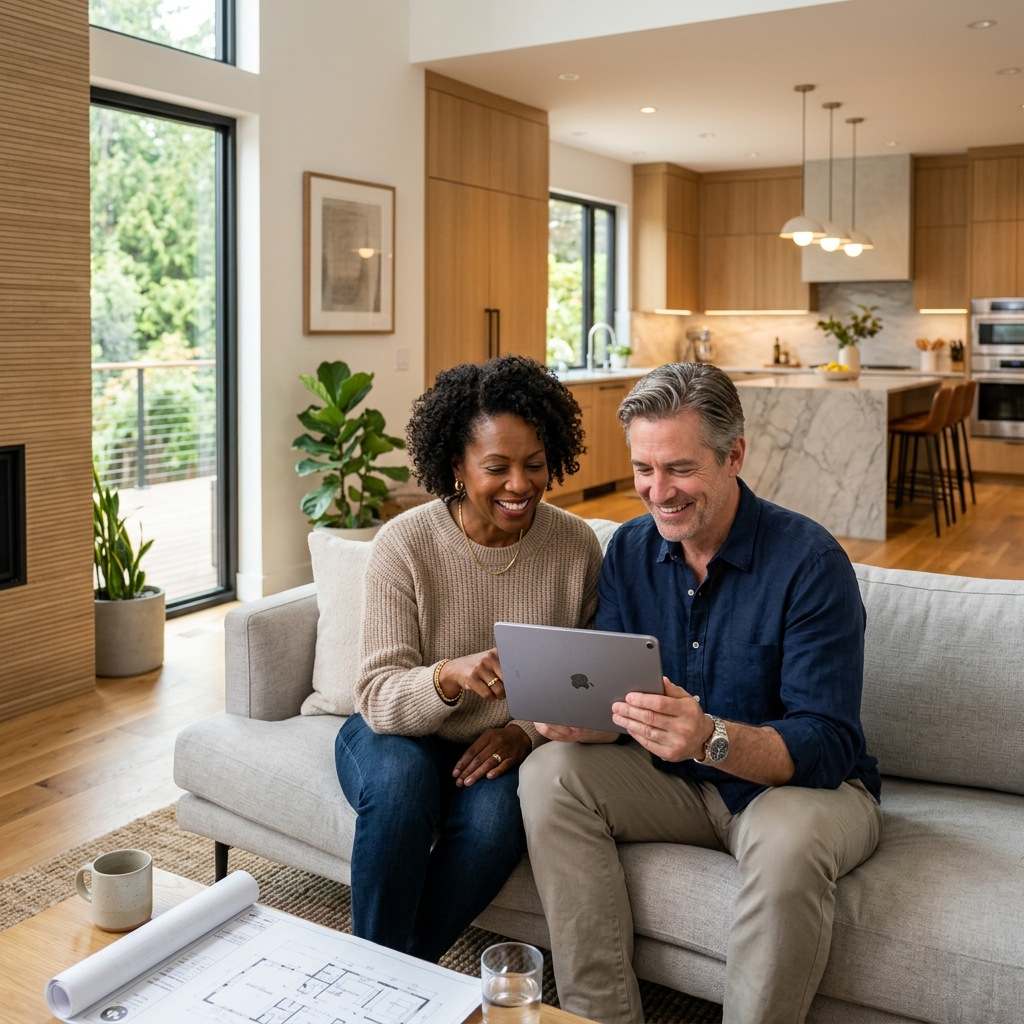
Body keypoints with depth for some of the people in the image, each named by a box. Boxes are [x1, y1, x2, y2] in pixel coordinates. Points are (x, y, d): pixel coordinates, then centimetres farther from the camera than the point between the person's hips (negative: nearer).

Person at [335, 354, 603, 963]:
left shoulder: (577, 546, -9)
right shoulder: (404, 544, -16)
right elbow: (379, 695, -19)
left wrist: (530, 731, -20)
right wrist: (449, 677, -40)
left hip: (502, 751, 1)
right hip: (400, 733, -1)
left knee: (496, 810, -31)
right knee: (400, 780, -34)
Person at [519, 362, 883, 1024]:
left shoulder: (809, 561, -19)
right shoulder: (630, 549, -2)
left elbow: (826, 748, -24)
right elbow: (610, 693, -1)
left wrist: (711, 739, -43)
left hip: (809, 785, -4)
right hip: (679, 785, 5)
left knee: (789, 839, -37)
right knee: (550, 776, -17)